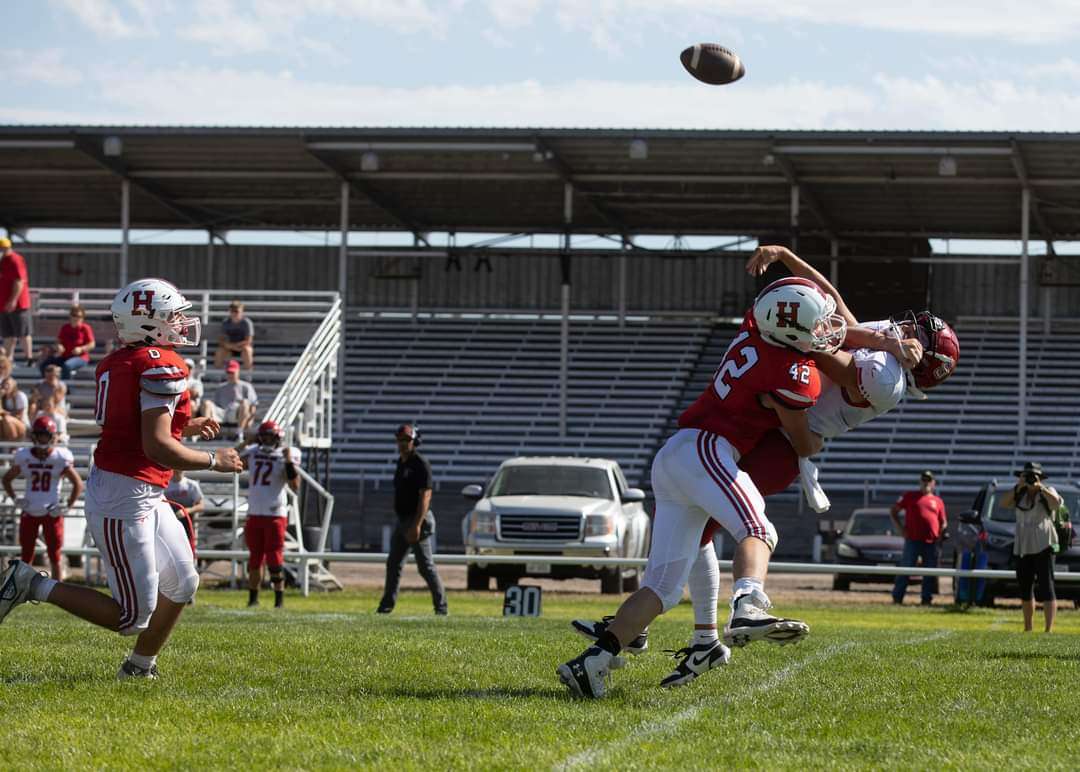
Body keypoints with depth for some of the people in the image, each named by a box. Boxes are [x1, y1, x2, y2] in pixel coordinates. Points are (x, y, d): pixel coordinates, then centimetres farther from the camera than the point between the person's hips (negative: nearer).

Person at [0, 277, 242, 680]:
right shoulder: (163, 367, -16)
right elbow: (156, 447, -23)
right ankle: (33, 585, -3)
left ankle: (140, 667, 31)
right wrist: (213, 460, -9)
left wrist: (183, 427, 21)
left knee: (181, 585, 21)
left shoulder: (114, 364, 11)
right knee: (132, 616, -5)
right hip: (126, 500, -10)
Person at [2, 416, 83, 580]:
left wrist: (68, 506, -5)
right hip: (29, 513, 2)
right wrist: (15, 499, 3)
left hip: (52, 513, -2)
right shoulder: (24, 457, -1)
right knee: (26, 557, 6)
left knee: (55, 556, 3)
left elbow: (78, 484, 1)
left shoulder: (60, 459, -7)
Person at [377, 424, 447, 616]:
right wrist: (406, 525, 18)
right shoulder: (401, 462, 14)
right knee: (393, 564, 11)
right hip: (402, 520, 9)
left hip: (418, 519, -9)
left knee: (426, 566, -8)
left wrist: (417, 525, -27)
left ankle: (441, 607, -3)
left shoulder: (421, 464, -14)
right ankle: (386, 606, 17)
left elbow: (425, 496, -20)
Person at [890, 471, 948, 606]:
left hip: (931, 543, 3)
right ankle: (897, 598, -1)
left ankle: (927, 599, 9)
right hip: (913, 541, -3)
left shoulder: (938, 502, 15)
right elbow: (893, 511, 11)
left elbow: (943, 522, 22)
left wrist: (941, 534, 3)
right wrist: (899, 528, 0)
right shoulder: (910, 496, 10)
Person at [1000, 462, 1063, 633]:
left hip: (1043, 546, -6)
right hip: (1022, 547, 6)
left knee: (1046, 589, -13)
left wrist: (1040, 487, -17)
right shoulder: (1020, 495, 13)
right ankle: (1027, 628, 25)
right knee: (1025, 589, 13)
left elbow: (1056, 502, -20)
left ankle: (1048, 629, -18)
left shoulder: (1047, 492, 1)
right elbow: (1004, 503, -3)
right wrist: (1018, 487, -11)